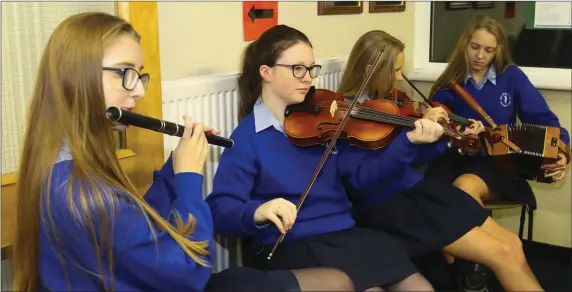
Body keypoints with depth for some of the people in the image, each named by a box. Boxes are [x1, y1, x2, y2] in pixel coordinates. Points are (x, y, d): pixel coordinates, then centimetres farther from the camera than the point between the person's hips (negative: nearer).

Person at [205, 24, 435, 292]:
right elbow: (219, 210, -16)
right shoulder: (248, 136, -8)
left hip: (343, 234, 6)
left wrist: (409, 140, -6)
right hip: (287, 247, -5)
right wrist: (257, 212, -37)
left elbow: (360, 172, 5)